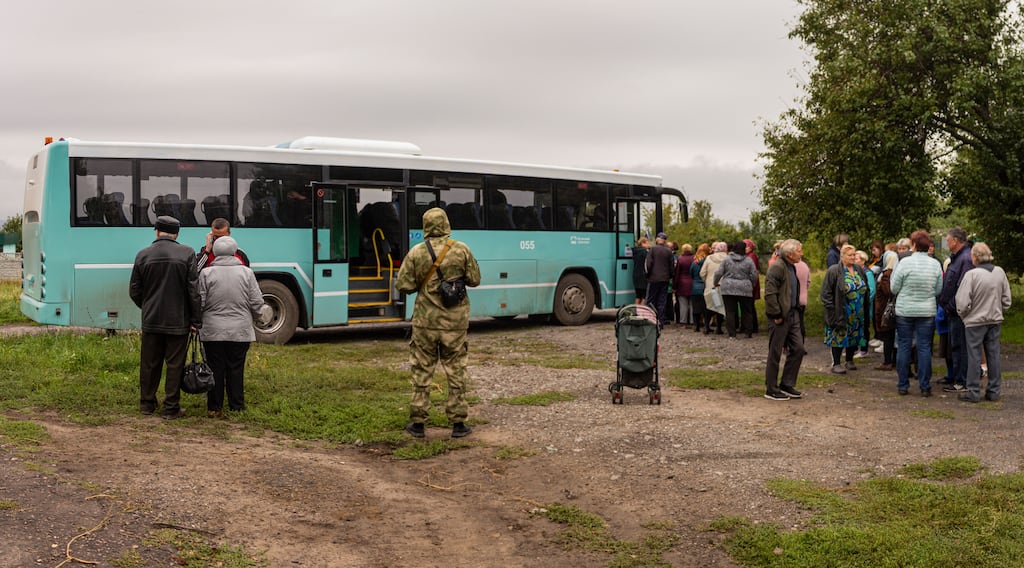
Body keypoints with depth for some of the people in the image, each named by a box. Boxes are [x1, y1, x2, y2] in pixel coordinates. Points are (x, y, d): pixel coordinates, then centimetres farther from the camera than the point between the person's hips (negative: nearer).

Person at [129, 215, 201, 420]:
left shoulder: (143, 255, 0)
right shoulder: (187, 253, -8)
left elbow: (134, 291, 5)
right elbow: (194, 290, -9)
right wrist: (195, 319, -3)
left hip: (151, 320, 3)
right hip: (178, 321, -3)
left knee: (149, 363, 14)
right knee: (175, 365, 4)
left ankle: (147, 403, 26)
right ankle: (171, 408, 8)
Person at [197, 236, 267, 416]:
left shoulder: (206, 273, -5)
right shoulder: (246, 272, -3)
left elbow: (199, 302, -4)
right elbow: (256, 303, 0)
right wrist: (260, 314, 21)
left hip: (212, 331, 0)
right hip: (240, 331, 0)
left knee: (215, 369, 7)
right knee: (236, 369, 8)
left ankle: (214, 407, 12)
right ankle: (237, 407, 14)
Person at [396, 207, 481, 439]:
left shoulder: (416, 253, -6)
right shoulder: (462, 250, -5)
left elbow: (404, 286, -5)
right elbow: (474, 280, 2)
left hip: (426, 321, 0)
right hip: (455, 322, 0)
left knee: (422, 372, 9)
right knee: (456, 372, 9)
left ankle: (417, 423, 14)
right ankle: (458, 423, 13)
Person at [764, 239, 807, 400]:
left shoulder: (791, 267, 15)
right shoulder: (777, 267, -16)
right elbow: (770, 293, -22)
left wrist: (796, 311, 15)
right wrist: (776, 315, -21)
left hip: (792, 315, 9)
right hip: (780, 317, -9)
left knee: (798, 349, 10)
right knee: (775, 354, 0)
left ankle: (787, 385, 21)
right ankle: (771, 391, 10)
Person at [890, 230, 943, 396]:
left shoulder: (904, 262, -11)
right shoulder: (936, 264, -3)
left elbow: (894, 288, -6)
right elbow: (939, 290, 2)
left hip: (905, 310, -2)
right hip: (927, 311, 2)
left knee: (904, 346, 7)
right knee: (924, 347, 6)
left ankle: (903, 385, 11)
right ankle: (925, 386, 8)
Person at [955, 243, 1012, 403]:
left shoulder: (971, 274, -18)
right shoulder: (1000, 272, -1)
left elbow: (963, 302, -17)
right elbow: (1006, 299, 7)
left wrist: (962, 315, 2)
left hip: (975, 321, -5)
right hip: (995, 320, 5)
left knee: (974, 356, 2)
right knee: (993, 355, 11)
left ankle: (973, 392, 7)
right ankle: (994, 391, 18)